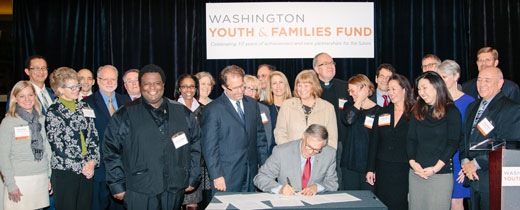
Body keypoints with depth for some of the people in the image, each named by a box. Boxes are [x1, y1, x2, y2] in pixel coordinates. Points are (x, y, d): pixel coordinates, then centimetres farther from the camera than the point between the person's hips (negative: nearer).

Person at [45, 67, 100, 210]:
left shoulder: (84, 107, 11)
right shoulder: (53, 112, -5)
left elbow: (94, 136, 10)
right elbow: (57, 146, -10)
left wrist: (92, 162, -3)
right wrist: (81, 166, -10)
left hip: (87, 170, 5)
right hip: (64, 171, -5)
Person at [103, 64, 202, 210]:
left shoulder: (183, 113, 8)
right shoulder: (125, 115, 1)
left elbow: (195, 145, 12)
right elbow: (111, 151, 1)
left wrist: (193, 178, 8)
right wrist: (117, 185, -3)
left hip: (175, 191, 3)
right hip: (139, 194, -2)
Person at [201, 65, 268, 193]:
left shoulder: (252, 104, 11)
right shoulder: (212, 110, -7)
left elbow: (260, 136, 16)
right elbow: (209, 146, -8)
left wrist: (264, 166, 11)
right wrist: (217, 176, -12)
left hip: (252, 174, 5)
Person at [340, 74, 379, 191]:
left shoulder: (377, 110, -2)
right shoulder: (349, 105, 11)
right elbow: (348, 120, -13)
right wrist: (359, 100, -9)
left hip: (368, 163, -3)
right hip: (349, 163, 3)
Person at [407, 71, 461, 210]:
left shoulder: (451, 112, -2)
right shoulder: (418, 111, 12)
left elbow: (452, 143, -7)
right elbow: (411, 139, 9)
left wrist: (435, 168, -14)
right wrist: (412, 161, -7)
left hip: (441, 174, -4)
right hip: (416, 172, 4)